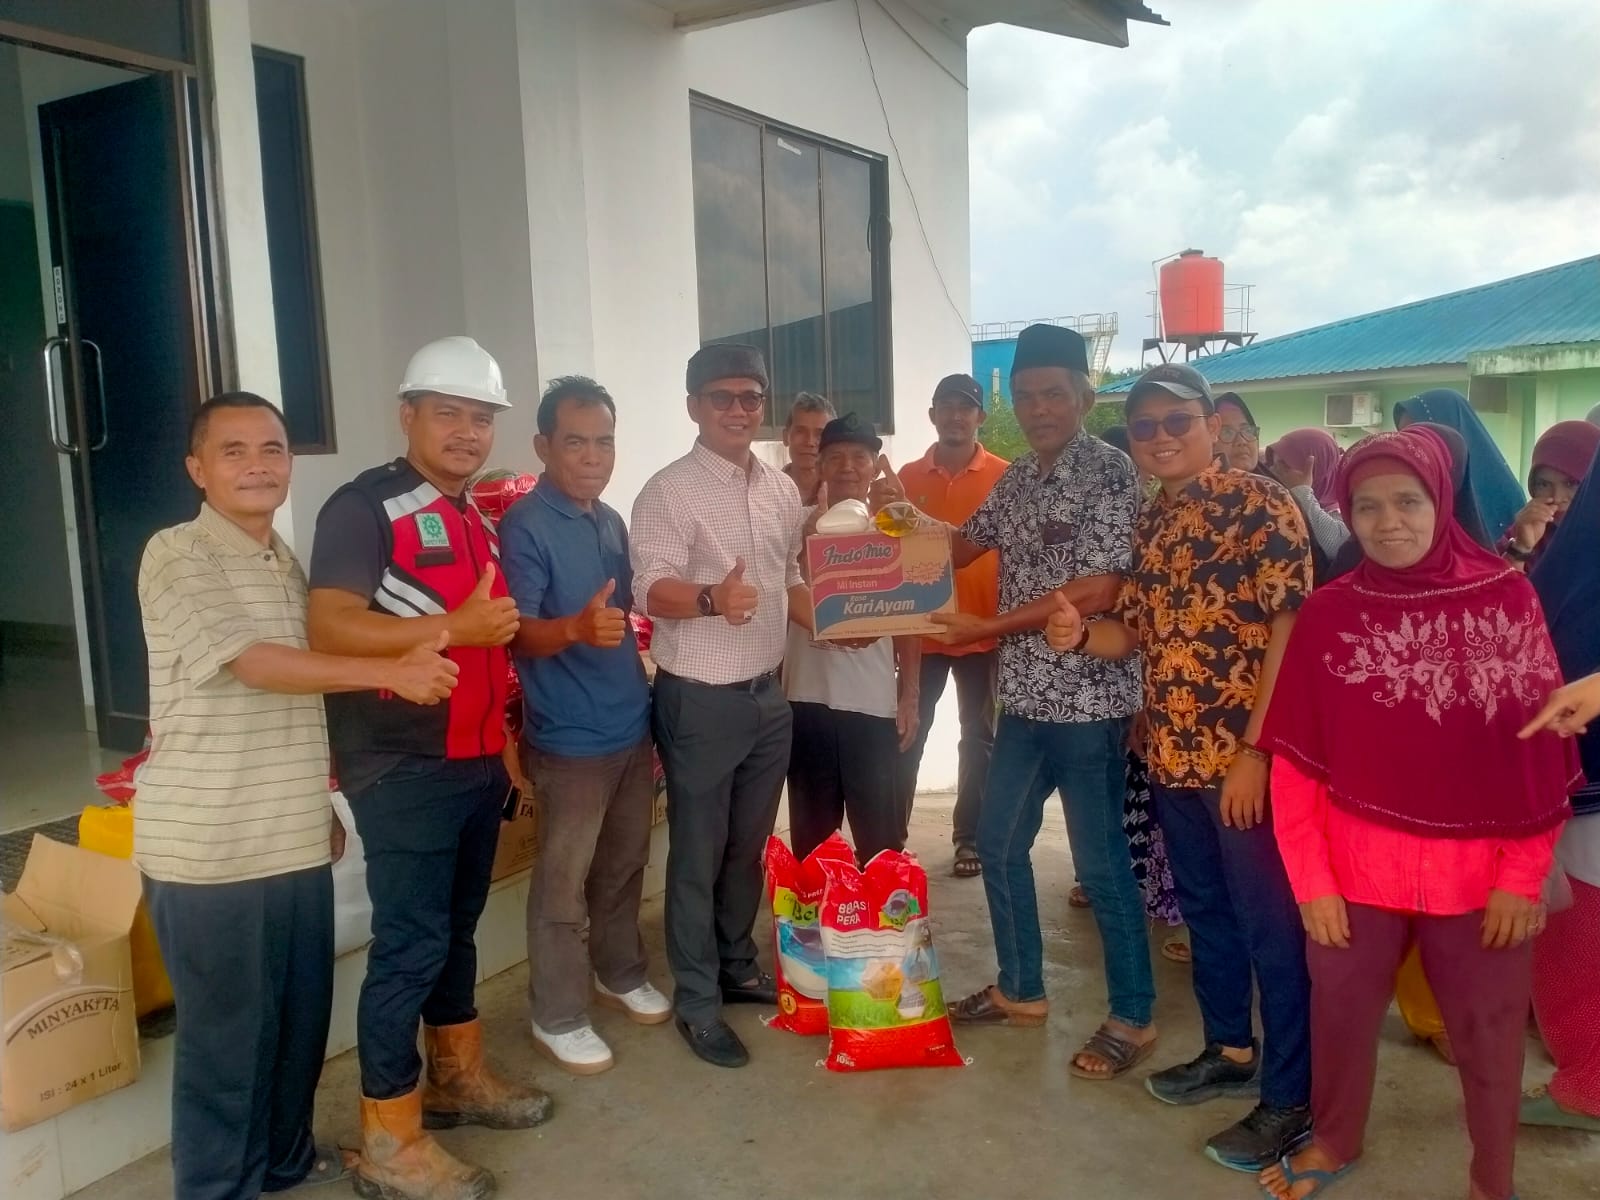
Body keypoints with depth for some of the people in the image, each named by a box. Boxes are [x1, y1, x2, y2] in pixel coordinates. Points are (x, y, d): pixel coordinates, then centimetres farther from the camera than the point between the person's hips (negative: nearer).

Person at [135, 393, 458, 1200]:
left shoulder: (286, 563, 13)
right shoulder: (177, 556, -11)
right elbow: (252, 663, -23)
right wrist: (390, 672, -26)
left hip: (294, 838, 7)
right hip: (208, 848, -7)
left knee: (302, 1014, 17)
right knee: (226, 1029, 6)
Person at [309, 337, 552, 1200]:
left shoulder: (476, 521, 15)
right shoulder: (366, 506, -11)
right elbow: (327, 626, -23)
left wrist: (506, 743, 20)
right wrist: (451, 628, -29)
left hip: (475, 762, 8)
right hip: (403, 769, -8)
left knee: (457, 927, 19)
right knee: (410, 942, -3)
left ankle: (459, 1076, 34)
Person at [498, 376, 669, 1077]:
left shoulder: (612, 522, 10)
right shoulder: (524, 526, -13)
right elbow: (518, 634, -20)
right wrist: (576, 628, -40)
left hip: (632, 727, 7)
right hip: (570, 738, -7)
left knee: (624, 867, 19)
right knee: (562, 884, 4)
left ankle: (620, 975, 37)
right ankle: (557, 1018, 17)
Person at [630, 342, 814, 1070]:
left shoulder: (782, 490, 9)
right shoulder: (668, 491, -12)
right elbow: (652, 588, -22)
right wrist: (713, 598, -41)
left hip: (768, 694, 7)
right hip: (699, 700, -6)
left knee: (749, 846, 20)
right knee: (698, 856, 6)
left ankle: (737, 967, 38)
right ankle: (696, 1002, 20)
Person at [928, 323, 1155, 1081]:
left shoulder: (1110, 472, -13)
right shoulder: (1018, 479, 10)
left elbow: (1096, 591, -20)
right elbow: (962, 548, 20)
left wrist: (983, 628, -19)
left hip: (1088, 700, -8)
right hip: (1024, 697, 8)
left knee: (1100, 863, 3)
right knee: (999, 844, 15)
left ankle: (1132, 1017, 21)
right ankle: (1019, 990, 33)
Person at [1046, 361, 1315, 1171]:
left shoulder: (1260, 503, -11)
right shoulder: (1150, 524, 12)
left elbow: (1291, 629, -16)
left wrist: (1256, 748, -20)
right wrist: (1080, 634, -7)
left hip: (1245, 756, -8)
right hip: (1172, 757, 8)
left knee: (1270, 925, 3)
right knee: (1204, 911, 19)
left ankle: (1292, 1097, 17)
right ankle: (1231, 1050, 37)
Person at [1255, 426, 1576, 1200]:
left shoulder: (1507, 598, -6)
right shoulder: (1327, 613, -4)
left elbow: (1546, 753, -5)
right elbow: (1295, 763, -3)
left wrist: (1522, 875, -7)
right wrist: (1312, 879, -6)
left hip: (1480, 873, -1)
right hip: (1357, 868, 1)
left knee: (1489, 1035, 15)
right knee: (1340, 1015, 16)